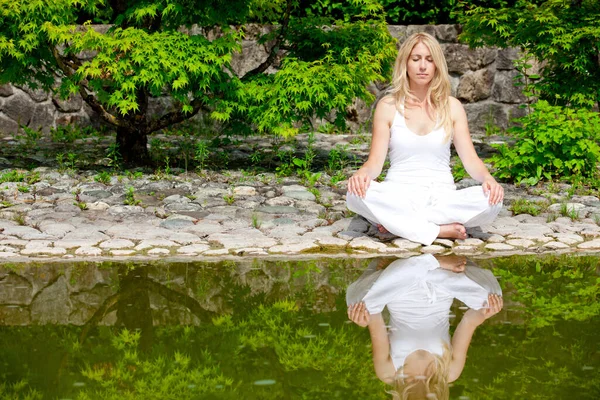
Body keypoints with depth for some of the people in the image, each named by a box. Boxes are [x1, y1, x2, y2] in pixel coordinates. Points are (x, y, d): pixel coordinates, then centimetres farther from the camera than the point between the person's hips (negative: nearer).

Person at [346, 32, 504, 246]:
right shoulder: (388, 106, 5)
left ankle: (396, 221, -22)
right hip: (399, 193, -1)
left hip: (441, 194, 1)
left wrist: (487, 178, -20)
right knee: (356, 193, -33)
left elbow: (470, 159, 3)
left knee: (492, 199, -29)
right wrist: (362, 173, -25)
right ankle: (440, 230, -27)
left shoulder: (451, 106, 7)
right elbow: (375, 161, 0)